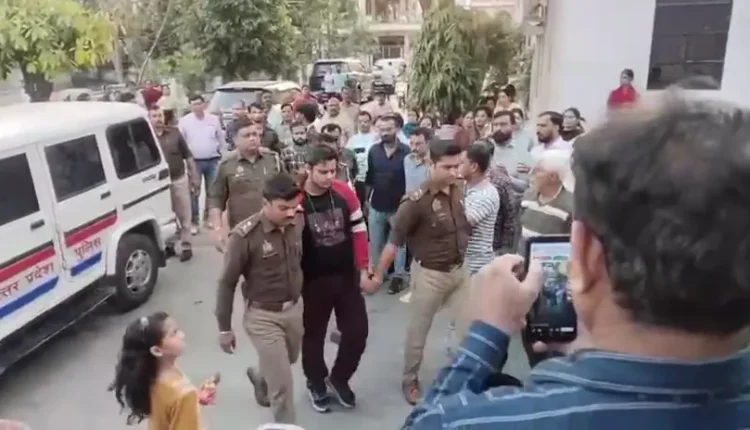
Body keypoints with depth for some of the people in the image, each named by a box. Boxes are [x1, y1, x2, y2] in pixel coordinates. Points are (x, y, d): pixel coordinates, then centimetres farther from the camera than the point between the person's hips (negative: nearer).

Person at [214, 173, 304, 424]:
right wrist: (224, 328, -7)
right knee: (282, 383, 0)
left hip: (295, 308, 6)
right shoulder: (245, 236, -23)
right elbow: (227, 283, -13)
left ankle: (260, 378, 60)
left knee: (287, 363, 28)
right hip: (263, 316, -5)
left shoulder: (298, 222, -9)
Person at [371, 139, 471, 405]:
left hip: (460, 270, 5)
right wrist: (378, 275, -15)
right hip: (430, 274, -5)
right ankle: (410, 381, 33)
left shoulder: (459, 192, -5)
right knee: (418, 331, 12)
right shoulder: (417, 201, -23)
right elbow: (394, 241, -18)